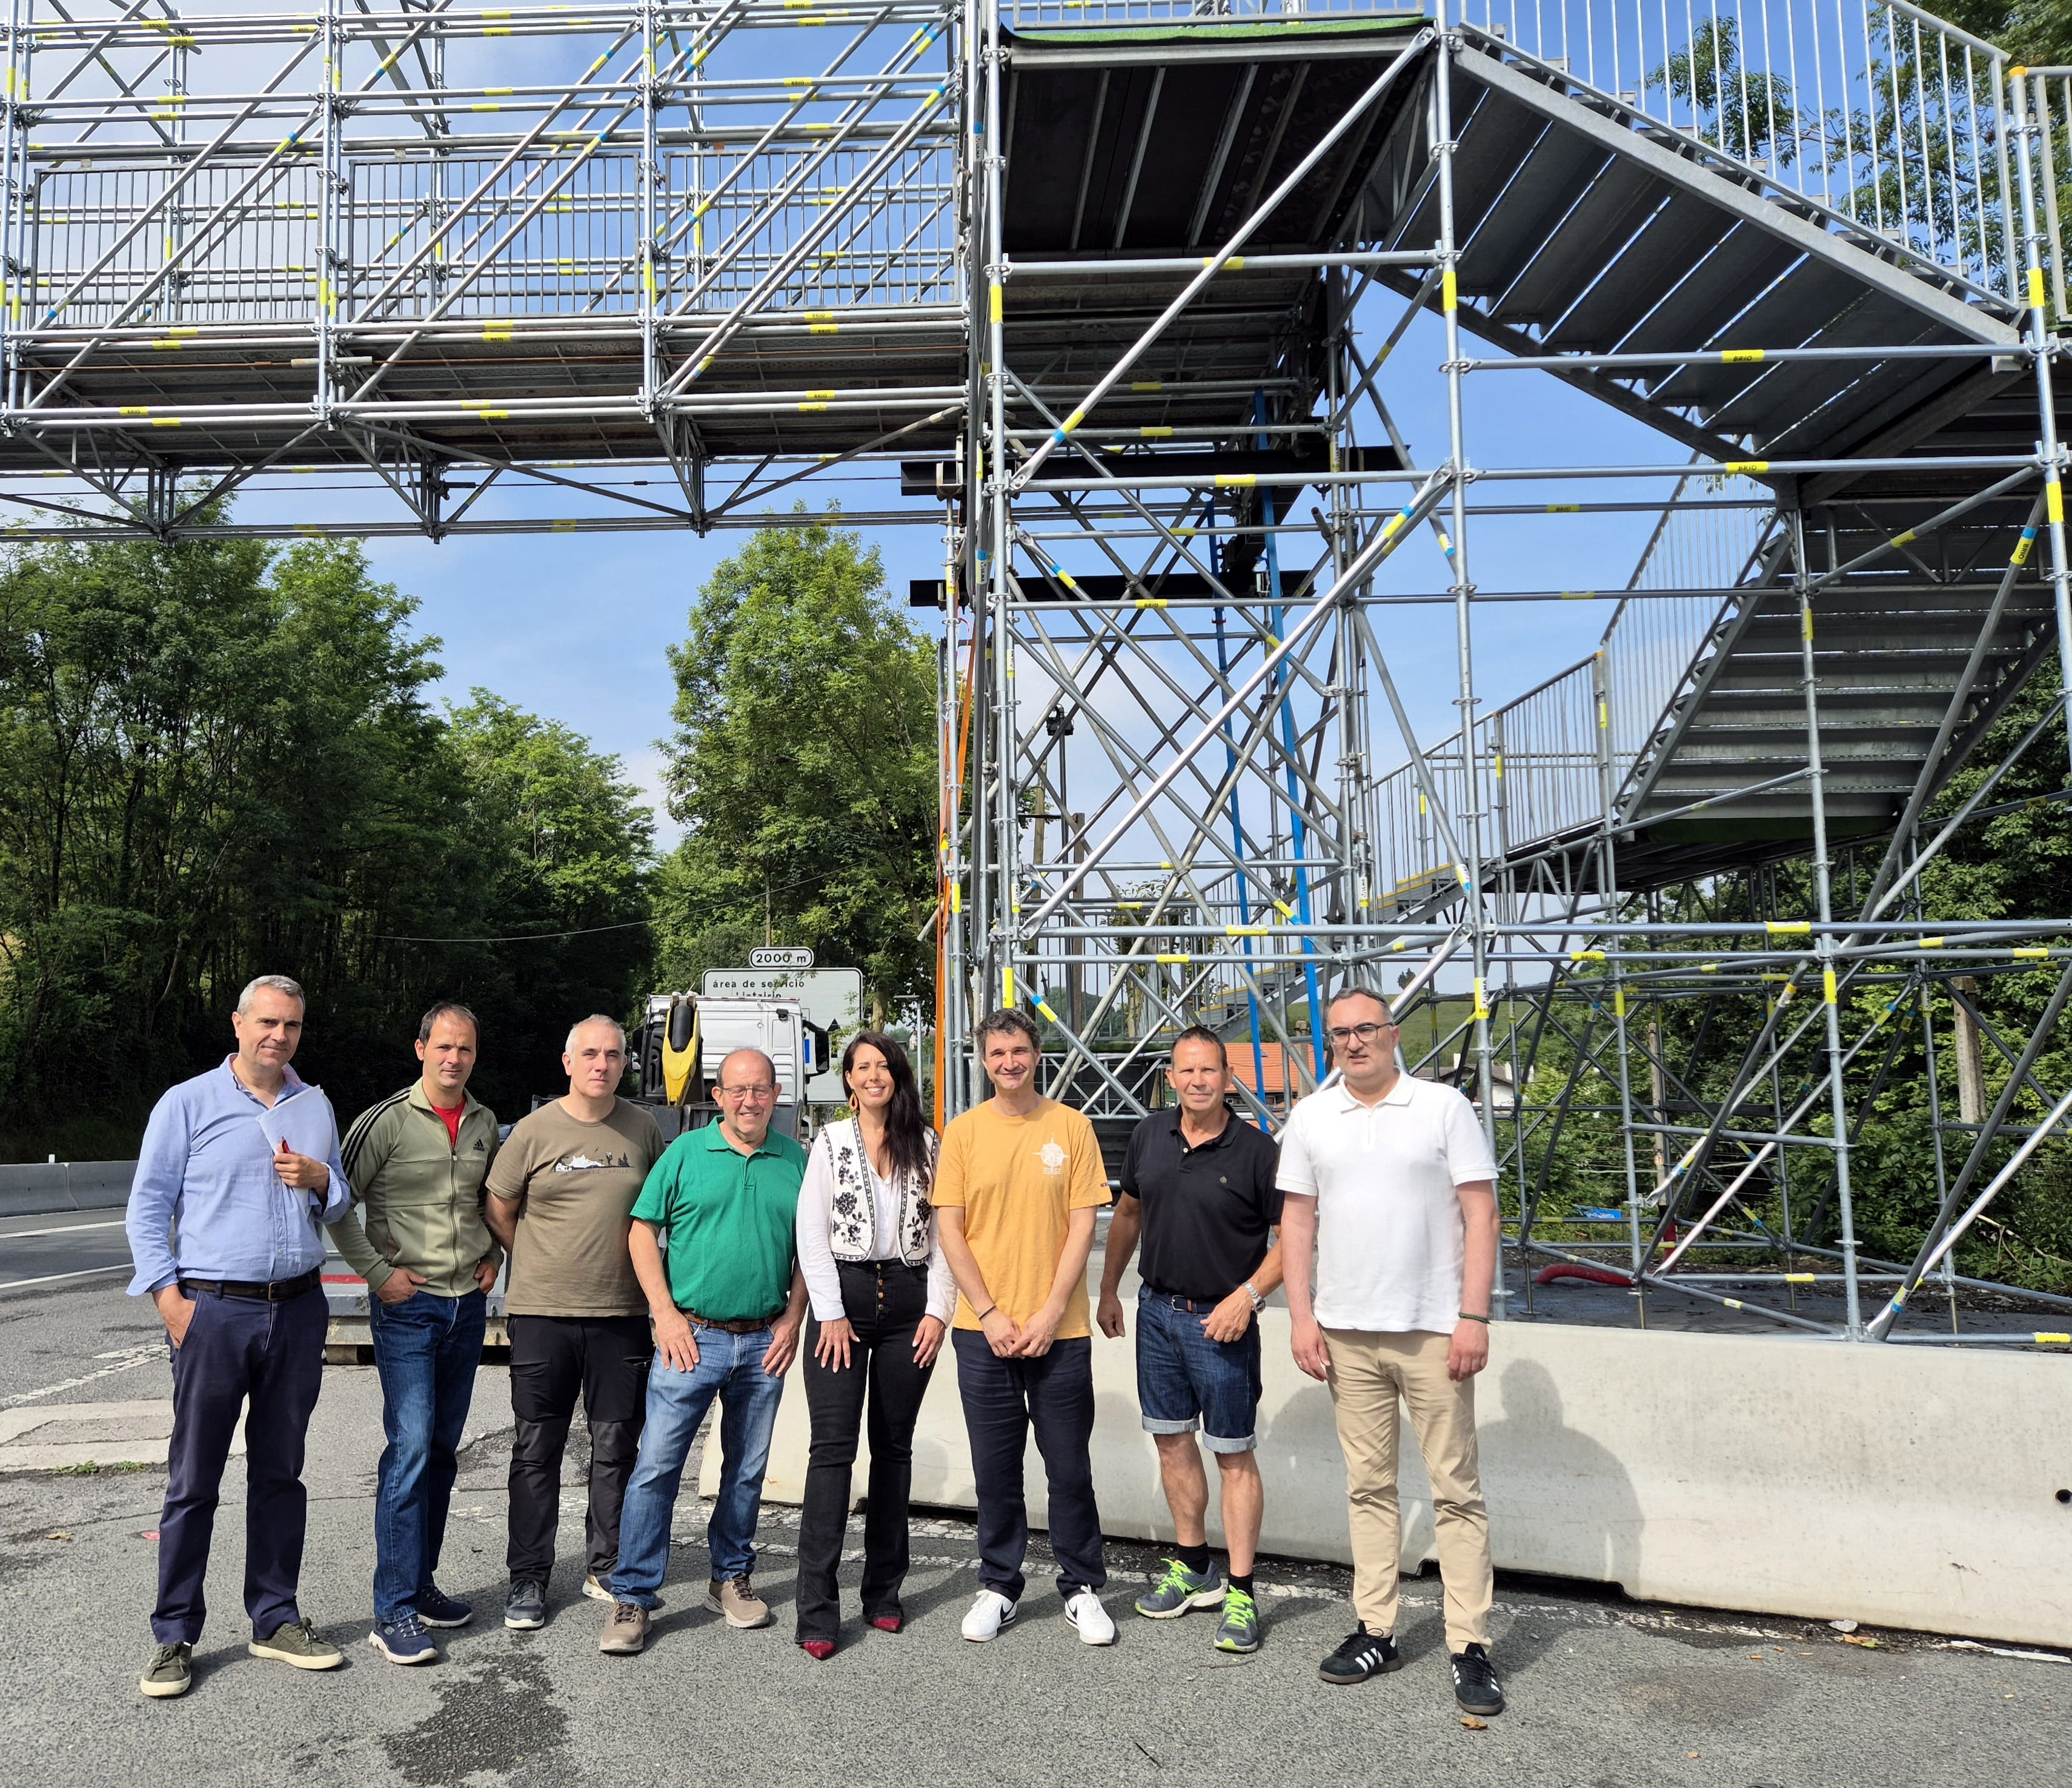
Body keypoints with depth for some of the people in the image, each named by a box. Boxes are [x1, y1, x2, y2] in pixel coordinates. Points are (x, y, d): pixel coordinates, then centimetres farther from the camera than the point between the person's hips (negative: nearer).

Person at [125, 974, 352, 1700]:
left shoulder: (316, 1107, 12)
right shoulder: (187, 1103, 0)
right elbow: (147, 1206, 0)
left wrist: (318, 1178, -5)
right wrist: (170, 1298, -9)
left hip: (298, 1310, 4)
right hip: (215, 1312, -4)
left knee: (280, 1471, 11)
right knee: (194, 1478, 2)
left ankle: (275, 1619, 21)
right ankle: (175, 1635, 14)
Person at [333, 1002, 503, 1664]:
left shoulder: (485, 1123, 8)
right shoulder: (387, 1120, -9)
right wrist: (378, 1272, -10)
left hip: (468, 1305, 6)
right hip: (408, 1306, -5)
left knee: (443, 1450, 12)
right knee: (411, 1447, -10)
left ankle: (421, 1583, 24)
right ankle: (394, 1611, -4)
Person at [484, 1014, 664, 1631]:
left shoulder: (642, 1127, 5)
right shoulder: (535, 1130, -1)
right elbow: (499, 1212, 7)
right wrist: (543, 1267, 7)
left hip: (623, 1314, 2)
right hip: (542, 1313, -2)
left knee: (616, 1447, 9)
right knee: (537, 1450, 5)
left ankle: (607, 1568, 24)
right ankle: (528, 1578, 17)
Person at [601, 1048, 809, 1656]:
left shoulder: (795, 1161, 5)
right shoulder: (685, 1152, -1)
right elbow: (643, 1232, -1)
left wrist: (793, 1316, 1)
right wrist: (666, 1314, -8)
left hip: (765, 1342, 3)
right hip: (693, 1335, -2)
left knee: (747, 1469, 13)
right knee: (657, 1466, -3)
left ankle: (731, 1578, 30)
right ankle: (633, 1595, 9)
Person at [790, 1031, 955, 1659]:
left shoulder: (927, 1146, 7)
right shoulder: (829, 1143, 4)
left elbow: (943, 1232, 6)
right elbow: (811, 1235, 0)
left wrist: (938, 1309, -3)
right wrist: (830, 1314, -8)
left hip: (909, 1300, 2)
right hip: (843, 1296, -2)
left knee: (895, 1447, 9)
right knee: (833, 1446, -8)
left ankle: (884, 1591, 20)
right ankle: (817, 1611, -4)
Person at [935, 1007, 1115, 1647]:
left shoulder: (1071, 1126, -1)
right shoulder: (963, 1131, 1)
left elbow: (1082, 1224, -3)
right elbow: (950, 1230, 0)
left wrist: (1050, 1313, -10)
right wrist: (990, 1314, -8)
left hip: (1059, 1329, -1)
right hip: (983, 1329, 1)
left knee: (1070, 1467, 8)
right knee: (995, 1467, 10)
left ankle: (1082, 1588, 24)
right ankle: (999, 1587, 27)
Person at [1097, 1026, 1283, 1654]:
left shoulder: (1256, 1151, -14)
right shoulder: (1150, 1135, 2)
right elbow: (1128, 1213, 15)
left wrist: (1246, 1296, -20)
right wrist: (1109, 1289, 17)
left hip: (1222, 1320, -5)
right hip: (1157, 1310, 6)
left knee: (1234, 1455, 2)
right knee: (1171, 1439, 15)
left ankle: (1240, 1592, 12)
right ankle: (1192, 1567, 31)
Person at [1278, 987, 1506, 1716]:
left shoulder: (1444, 1107, -2)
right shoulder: (1310, 1118, 6)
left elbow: (1481, 1216, -4)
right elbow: (1297, 1222, 9)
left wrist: (1473, 1317, -11)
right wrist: (1302, 1318, 2)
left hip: (1434, 1329, -3)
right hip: (1347, 1333, 3)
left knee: (1456, 1489, 3)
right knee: (1369, 1487, 12)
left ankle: (1470, 1648, 12)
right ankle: (1375, 1633, 23)